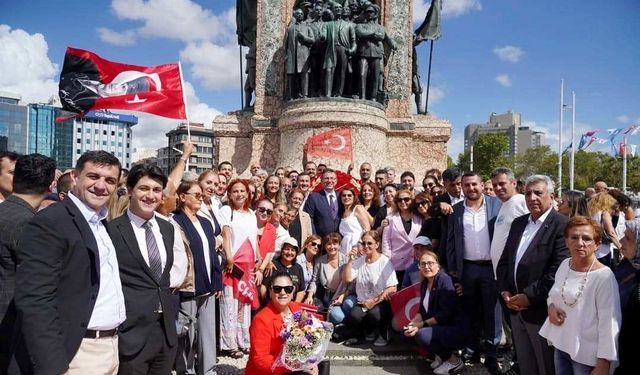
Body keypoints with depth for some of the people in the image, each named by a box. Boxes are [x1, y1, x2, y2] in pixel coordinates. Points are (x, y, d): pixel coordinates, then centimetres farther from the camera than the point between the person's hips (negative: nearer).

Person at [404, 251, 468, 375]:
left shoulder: (444, 280, -17)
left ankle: (454, 361, -4)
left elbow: (445, 314, -22)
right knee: (409, 332, -2)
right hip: (439, 327, 8)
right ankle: (440, 355, 13)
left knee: (422, 335, -27)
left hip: (456, 329, -8)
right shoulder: (425, 283, 8)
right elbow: (422, 311, 10)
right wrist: (412, 323, -10)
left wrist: (421, 324, -22)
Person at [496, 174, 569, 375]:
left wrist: (529, 296, -18)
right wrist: (504, 291, -1)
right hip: (516, 308, 6)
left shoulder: (562, 225, -12)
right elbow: (504, 261, 12)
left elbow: (559, 270, -21)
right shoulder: (518, 223, 10)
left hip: (541, 310, -6)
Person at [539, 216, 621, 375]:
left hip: (586, 355, -5)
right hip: (560, 345, 6)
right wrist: (551, 306, -5)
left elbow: (609, 325, -17)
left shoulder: (604, 276, -19)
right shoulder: (565, 264, 0)